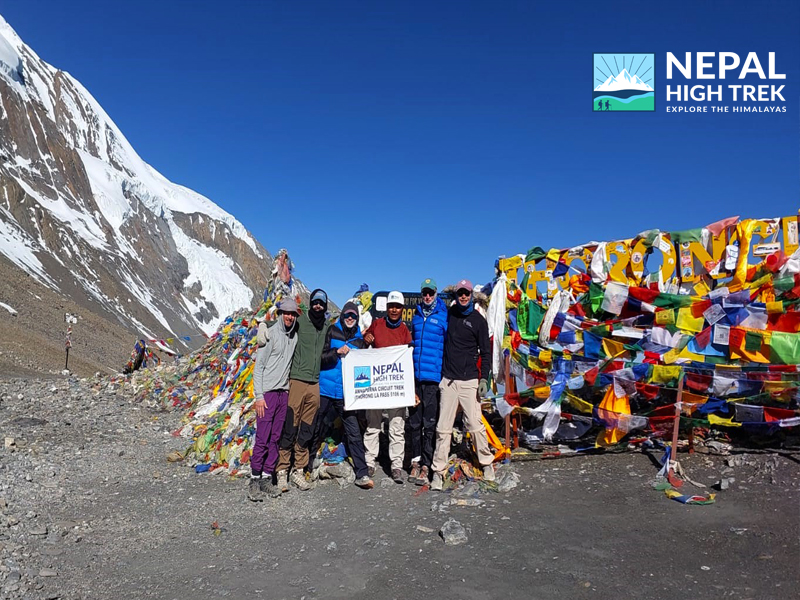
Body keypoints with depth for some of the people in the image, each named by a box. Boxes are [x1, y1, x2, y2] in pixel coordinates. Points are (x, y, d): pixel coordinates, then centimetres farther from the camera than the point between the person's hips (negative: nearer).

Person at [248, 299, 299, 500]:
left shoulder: (294, 337, 10)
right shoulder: (270, 334, -7)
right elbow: (258, 367, -8)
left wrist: (289, 389, 11)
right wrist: (259, 396, -13)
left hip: (284, 393, 6)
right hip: (267, 393, -6)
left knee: (275, 438, 8)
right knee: (262, 438, -6)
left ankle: (267, 478, 15)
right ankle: (255, 481, 3)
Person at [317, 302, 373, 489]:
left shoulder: (360, 341, 10)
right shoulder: (332, 332, 3)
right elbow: (320, 358, -6)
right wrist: (337, 352, -20)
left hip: (345, 394, 1)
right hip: (324, 389, -1)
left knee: (353, 433, -3)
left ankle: (362, 474, 1)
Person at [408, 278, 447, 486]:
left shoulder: (443, 316, -1)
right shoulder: (417, 316, 13)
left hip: (433, 375, -5)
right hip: (415, 375, 5)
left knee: (429, 423, -1)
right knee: (414, 420, 9)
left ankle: (425, 466, 6)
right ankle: (416, 461, 20)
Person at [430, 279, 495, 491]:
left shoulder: (478, 320, 0)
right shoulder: (449, 314, 9)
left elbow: (486, 352, 2)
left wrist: (484, 378, -9)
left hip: (469, 381, -2)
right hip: (448, 380, 3)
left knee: (475, 424, -5)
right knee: (443, 428, 0)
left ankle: (487, 462, 15)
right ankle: (438, 470, 7)